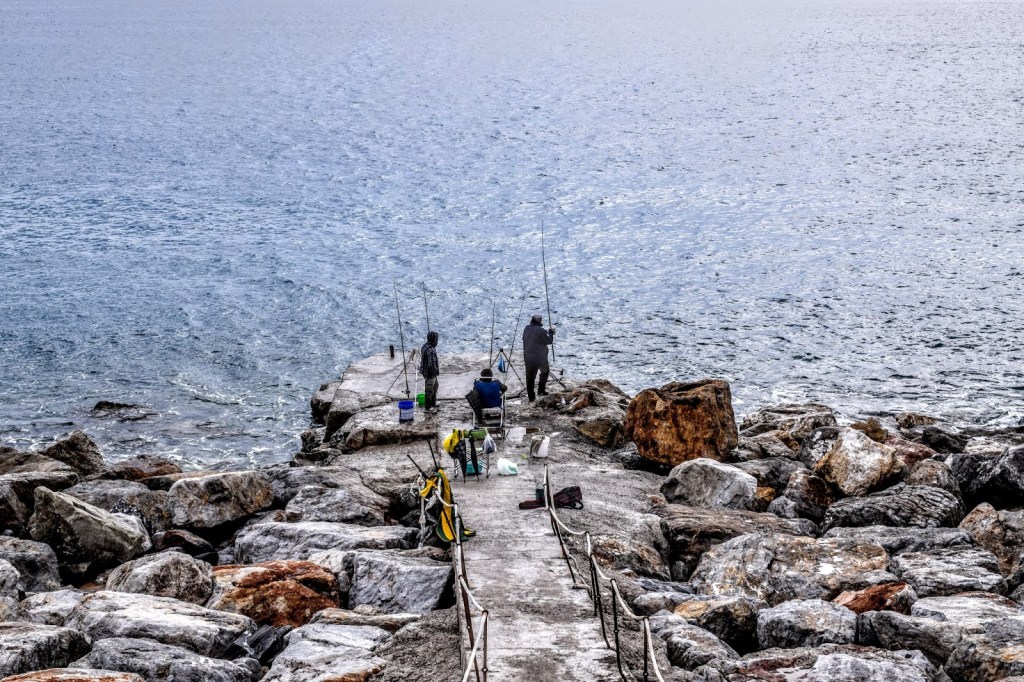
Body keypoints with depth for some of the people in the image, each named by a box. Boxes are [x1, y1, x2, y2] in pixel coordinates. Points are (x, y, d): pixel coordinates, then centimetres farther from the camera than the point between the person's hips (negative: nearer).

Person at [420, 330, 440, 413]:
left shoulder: (425, 346, 1)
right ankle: (428, 407, 21)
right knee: (429, 390, 6)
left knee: (435, 386, 27)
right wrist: (436, 371, -16)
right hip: (430, 373, -10)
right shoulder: (431, 350, -31)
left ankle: (433, 403, 41)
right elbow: (431, 364, -31)